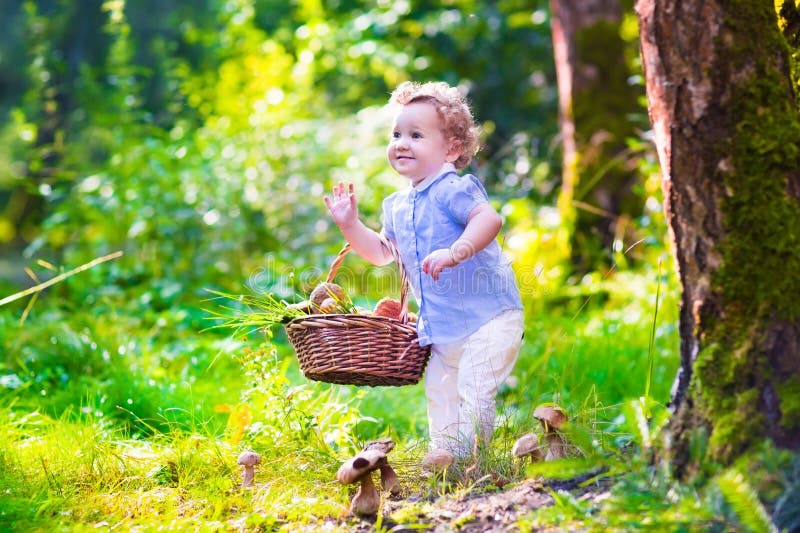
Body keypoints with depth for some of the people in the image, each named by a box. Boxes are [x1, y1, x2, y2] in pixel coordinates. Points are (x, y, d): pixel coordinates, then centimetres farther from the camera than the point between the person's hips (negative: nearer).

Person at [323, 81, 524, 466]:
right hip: (442, 328, 9)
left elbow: (489, 218, -33)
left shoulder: (453, 189, -16)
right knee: (439, 391, 15)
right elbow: (383, 252, 25)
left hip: (488, 315, -9)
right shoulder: (397, 206, 11)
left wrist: (456, 251, -45)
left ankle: (470, 449, -11)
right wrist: (350, 225, 13)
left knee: (474, 387, -15)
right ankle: (444, 450, 25)